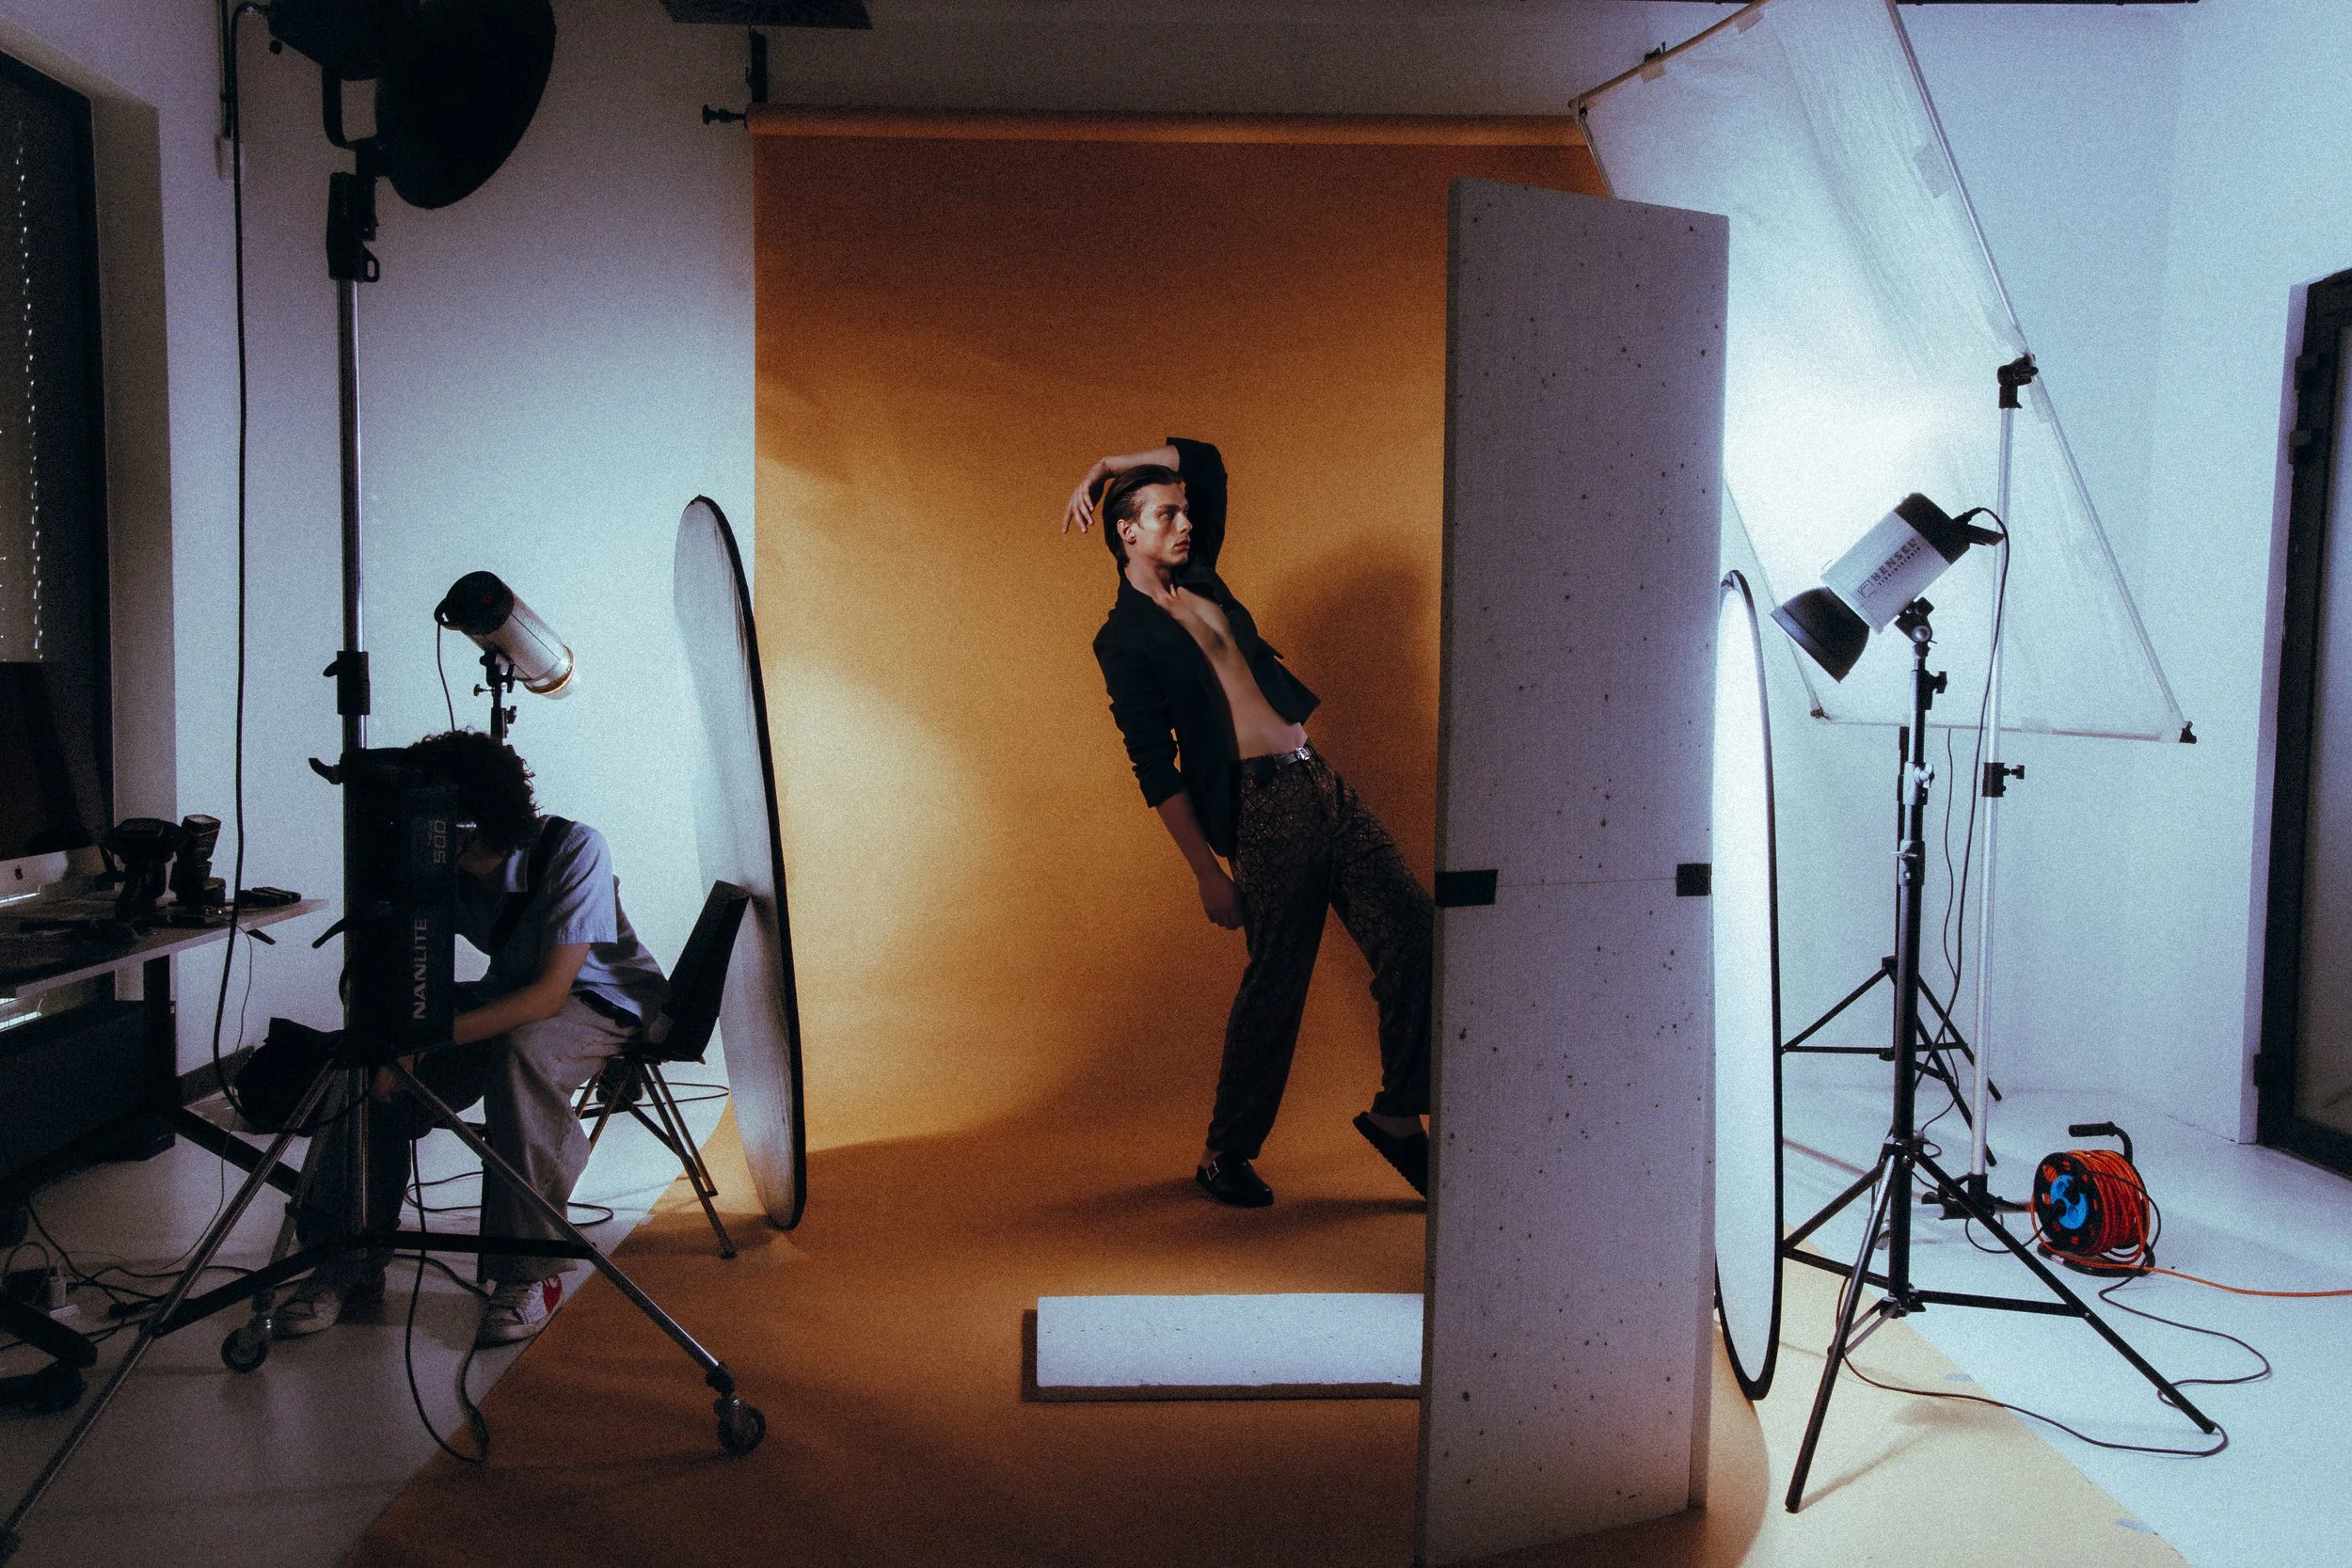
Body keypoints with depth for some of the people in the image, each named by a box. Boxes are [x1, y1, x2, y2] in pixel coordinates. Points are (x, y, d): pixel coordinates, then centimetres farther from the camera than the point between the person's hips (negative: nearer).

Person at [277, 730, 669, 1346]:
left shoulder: (574, 850, -29)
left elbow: (551, 992, -34)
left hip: (605, 998, -6)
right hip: (509, 996, 6)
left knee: (519, 1053, -37)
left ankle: (531, 1273, -24)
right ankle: (351, 1262, -1)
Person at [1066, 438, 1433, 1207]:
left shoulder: (1200, 579, 18)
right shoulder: (1123, 639, -3)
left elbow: (1203, 459, 28)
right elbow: (1156, 769, -8)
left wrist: (1108, 466, 17)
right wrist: (1208, 872, -11)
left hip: (1323, 783, 8)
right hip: (1265, 806, -7)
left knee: (1413, 935, 1)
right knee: (1274, 985, -3)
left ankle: (1397, 1114, 15)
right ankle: (1225, 1154, 15)